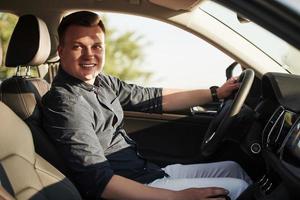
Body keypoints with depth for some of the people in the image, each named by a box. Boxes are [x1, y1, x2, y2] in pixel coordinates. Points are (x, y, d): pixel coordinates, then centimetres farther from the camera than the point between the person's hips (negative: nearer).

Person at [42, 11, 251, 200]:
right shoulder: (67, 103, -22)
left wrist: (216, 93, 11)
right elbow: (99, 182, -28)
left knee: (232, 168, 14)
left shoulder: (103, 82, 5)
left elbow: (157, 99, 12)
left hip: (149, 172, 9)